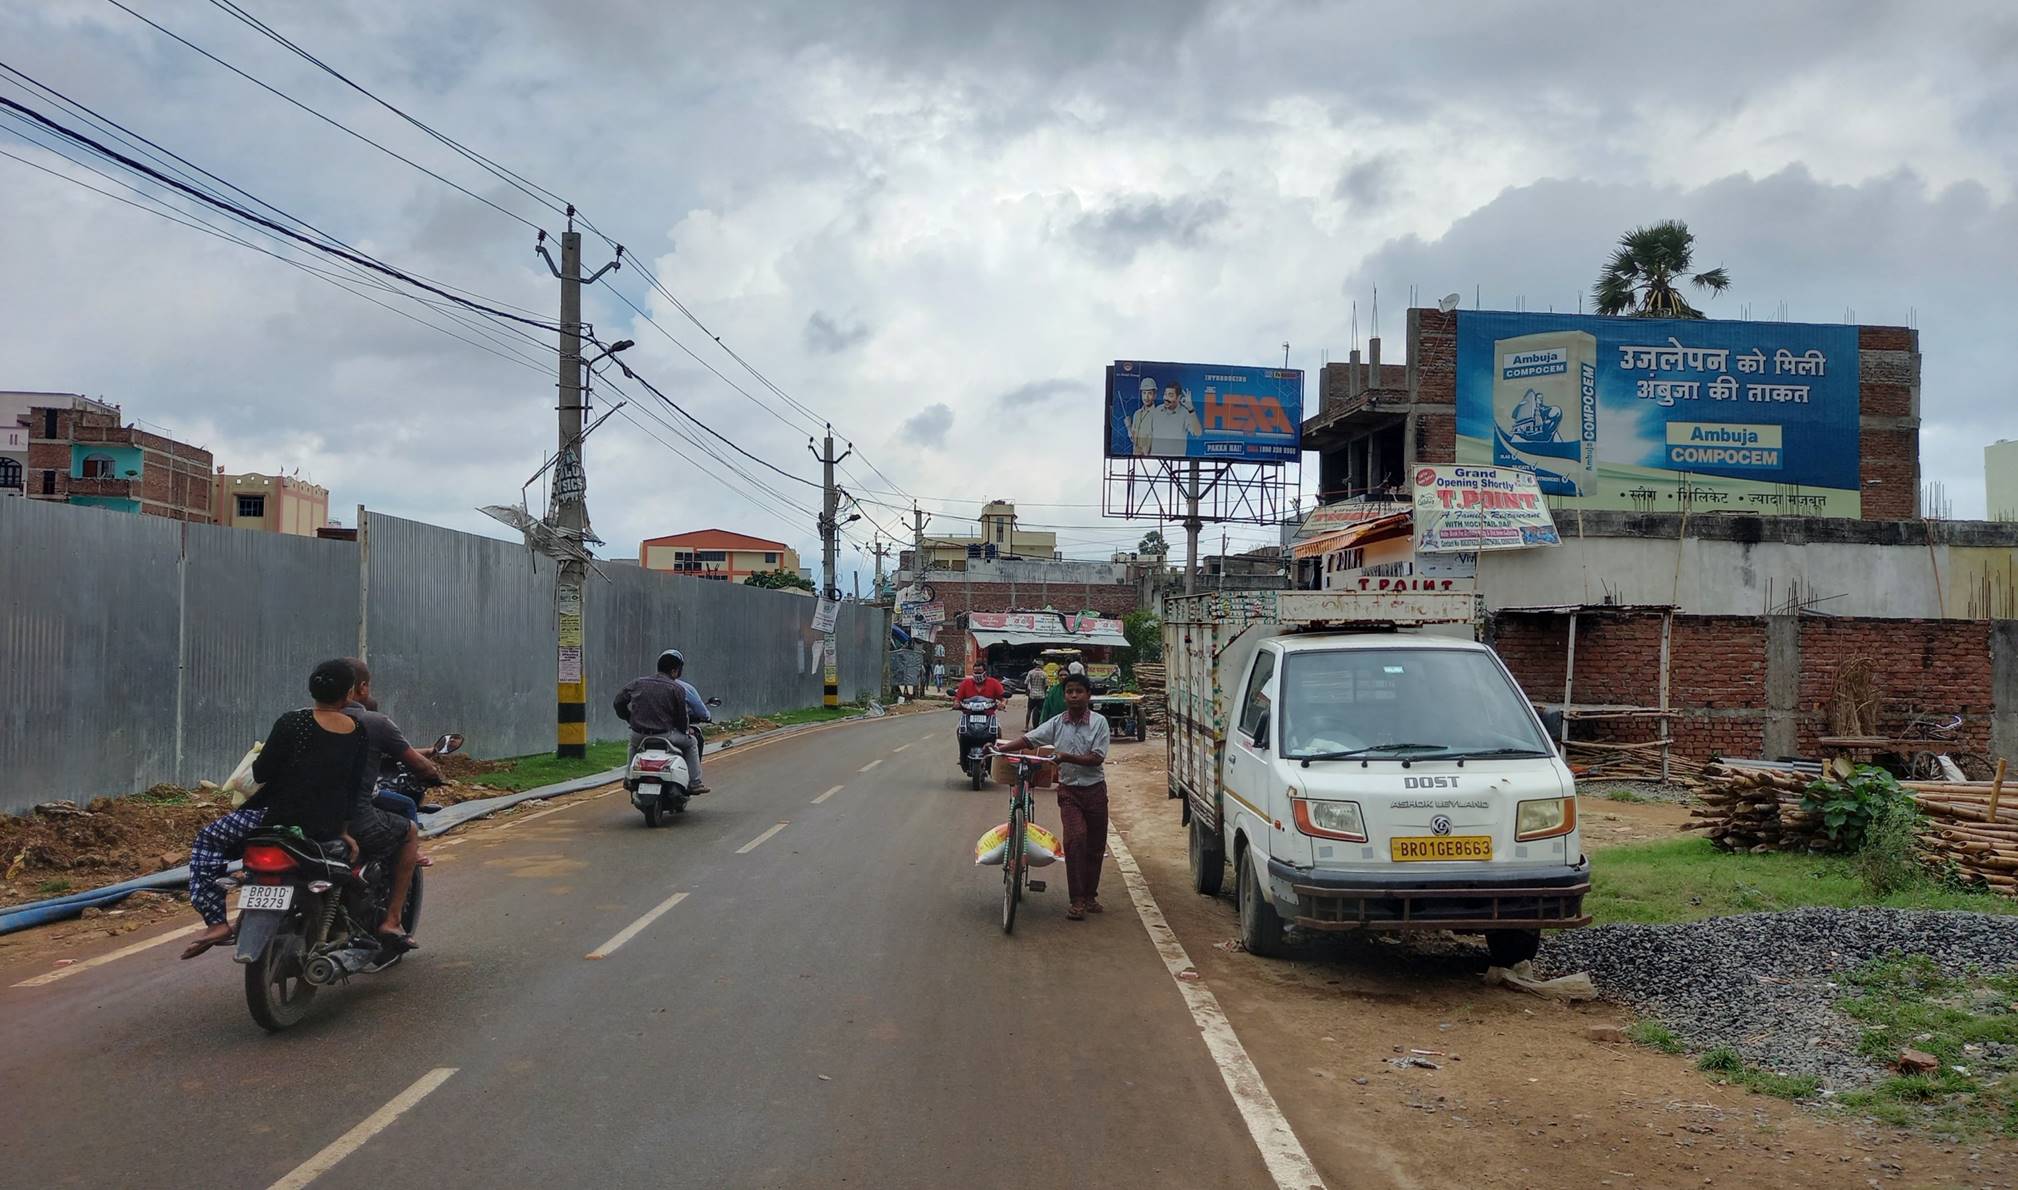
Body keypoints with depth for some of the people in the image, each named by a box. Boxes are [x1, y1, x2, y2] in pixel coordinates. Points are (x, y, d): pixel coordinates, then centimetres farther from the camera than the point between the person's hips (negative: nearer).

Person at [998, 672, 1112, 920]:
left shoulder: (1099, 722, -6)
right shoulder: (1056, 724, 0)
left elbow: (1097, 758, -12)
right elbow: (1028, 739, -5)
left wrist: (1066, 757, -22)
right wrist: (999, 749, -17)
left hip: (1095, 790, 0)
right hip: (1069, 790, 0)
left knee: (1095, 846, 7)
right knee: (1076, 839, -18)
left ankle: (1090, 896, 25)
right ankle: (1078, 900, -13)